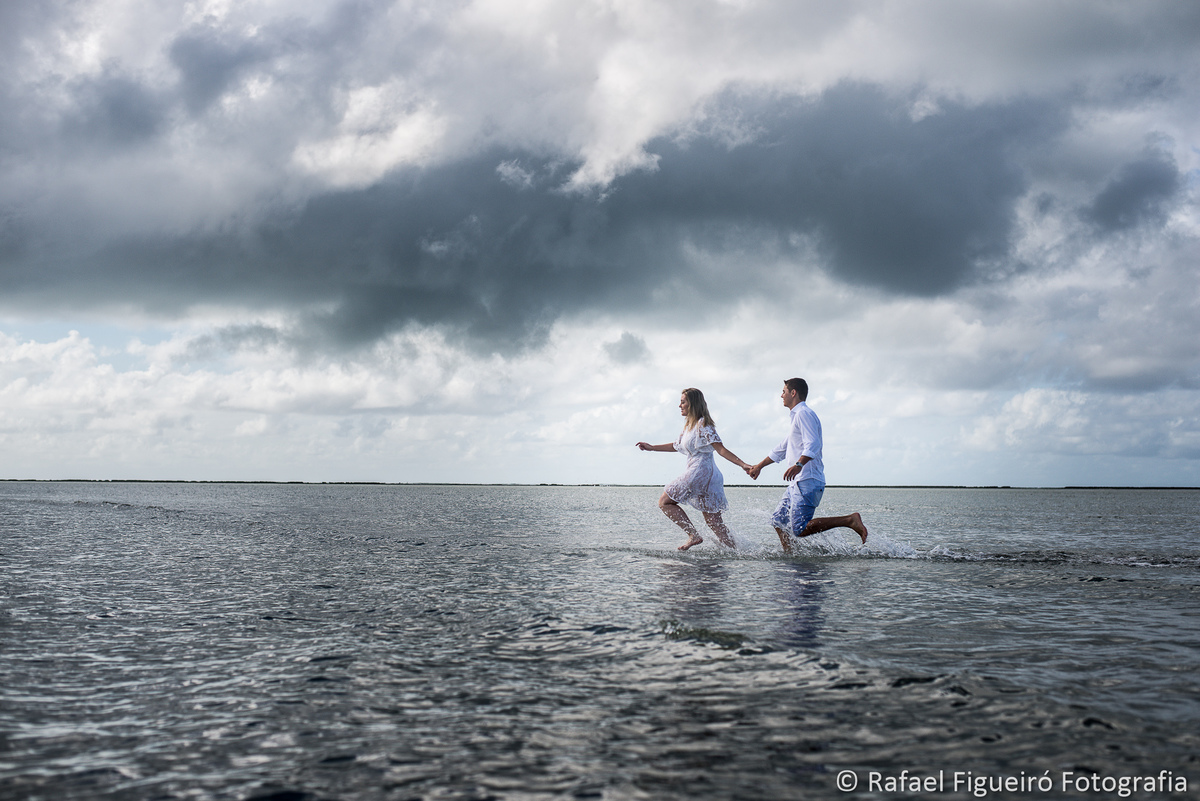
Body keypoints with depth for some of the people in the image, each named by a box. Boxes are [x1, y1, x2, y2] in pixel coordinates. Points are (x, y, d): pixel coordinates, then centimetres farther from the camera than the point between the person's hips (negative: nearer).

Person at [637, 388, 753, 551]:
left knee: (665, 502, 0)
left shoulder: (702, 425, -9)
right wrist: (651, 447, 33)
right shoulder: (689, 426, 19)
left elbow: (721, 449, -15)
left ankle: (694, 535, -6)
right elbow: (676, 446, 33)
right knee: (714, 521, 6)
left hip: (700, 472, -9)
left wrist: (742, 464, -23)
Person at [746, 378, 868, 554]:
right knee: (779, 521, 11)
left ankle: (850, 520, -16)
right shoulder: (797, 416, 25)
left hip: (807, 482, -10)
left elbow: (813, 444, -24)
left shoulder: (804, 414, -8)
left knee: (800, 529, -19)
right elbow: (781, 449, 36)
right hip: (797, 483, 10)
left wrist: (799, 464, -40)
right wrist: (759, 466, 42)